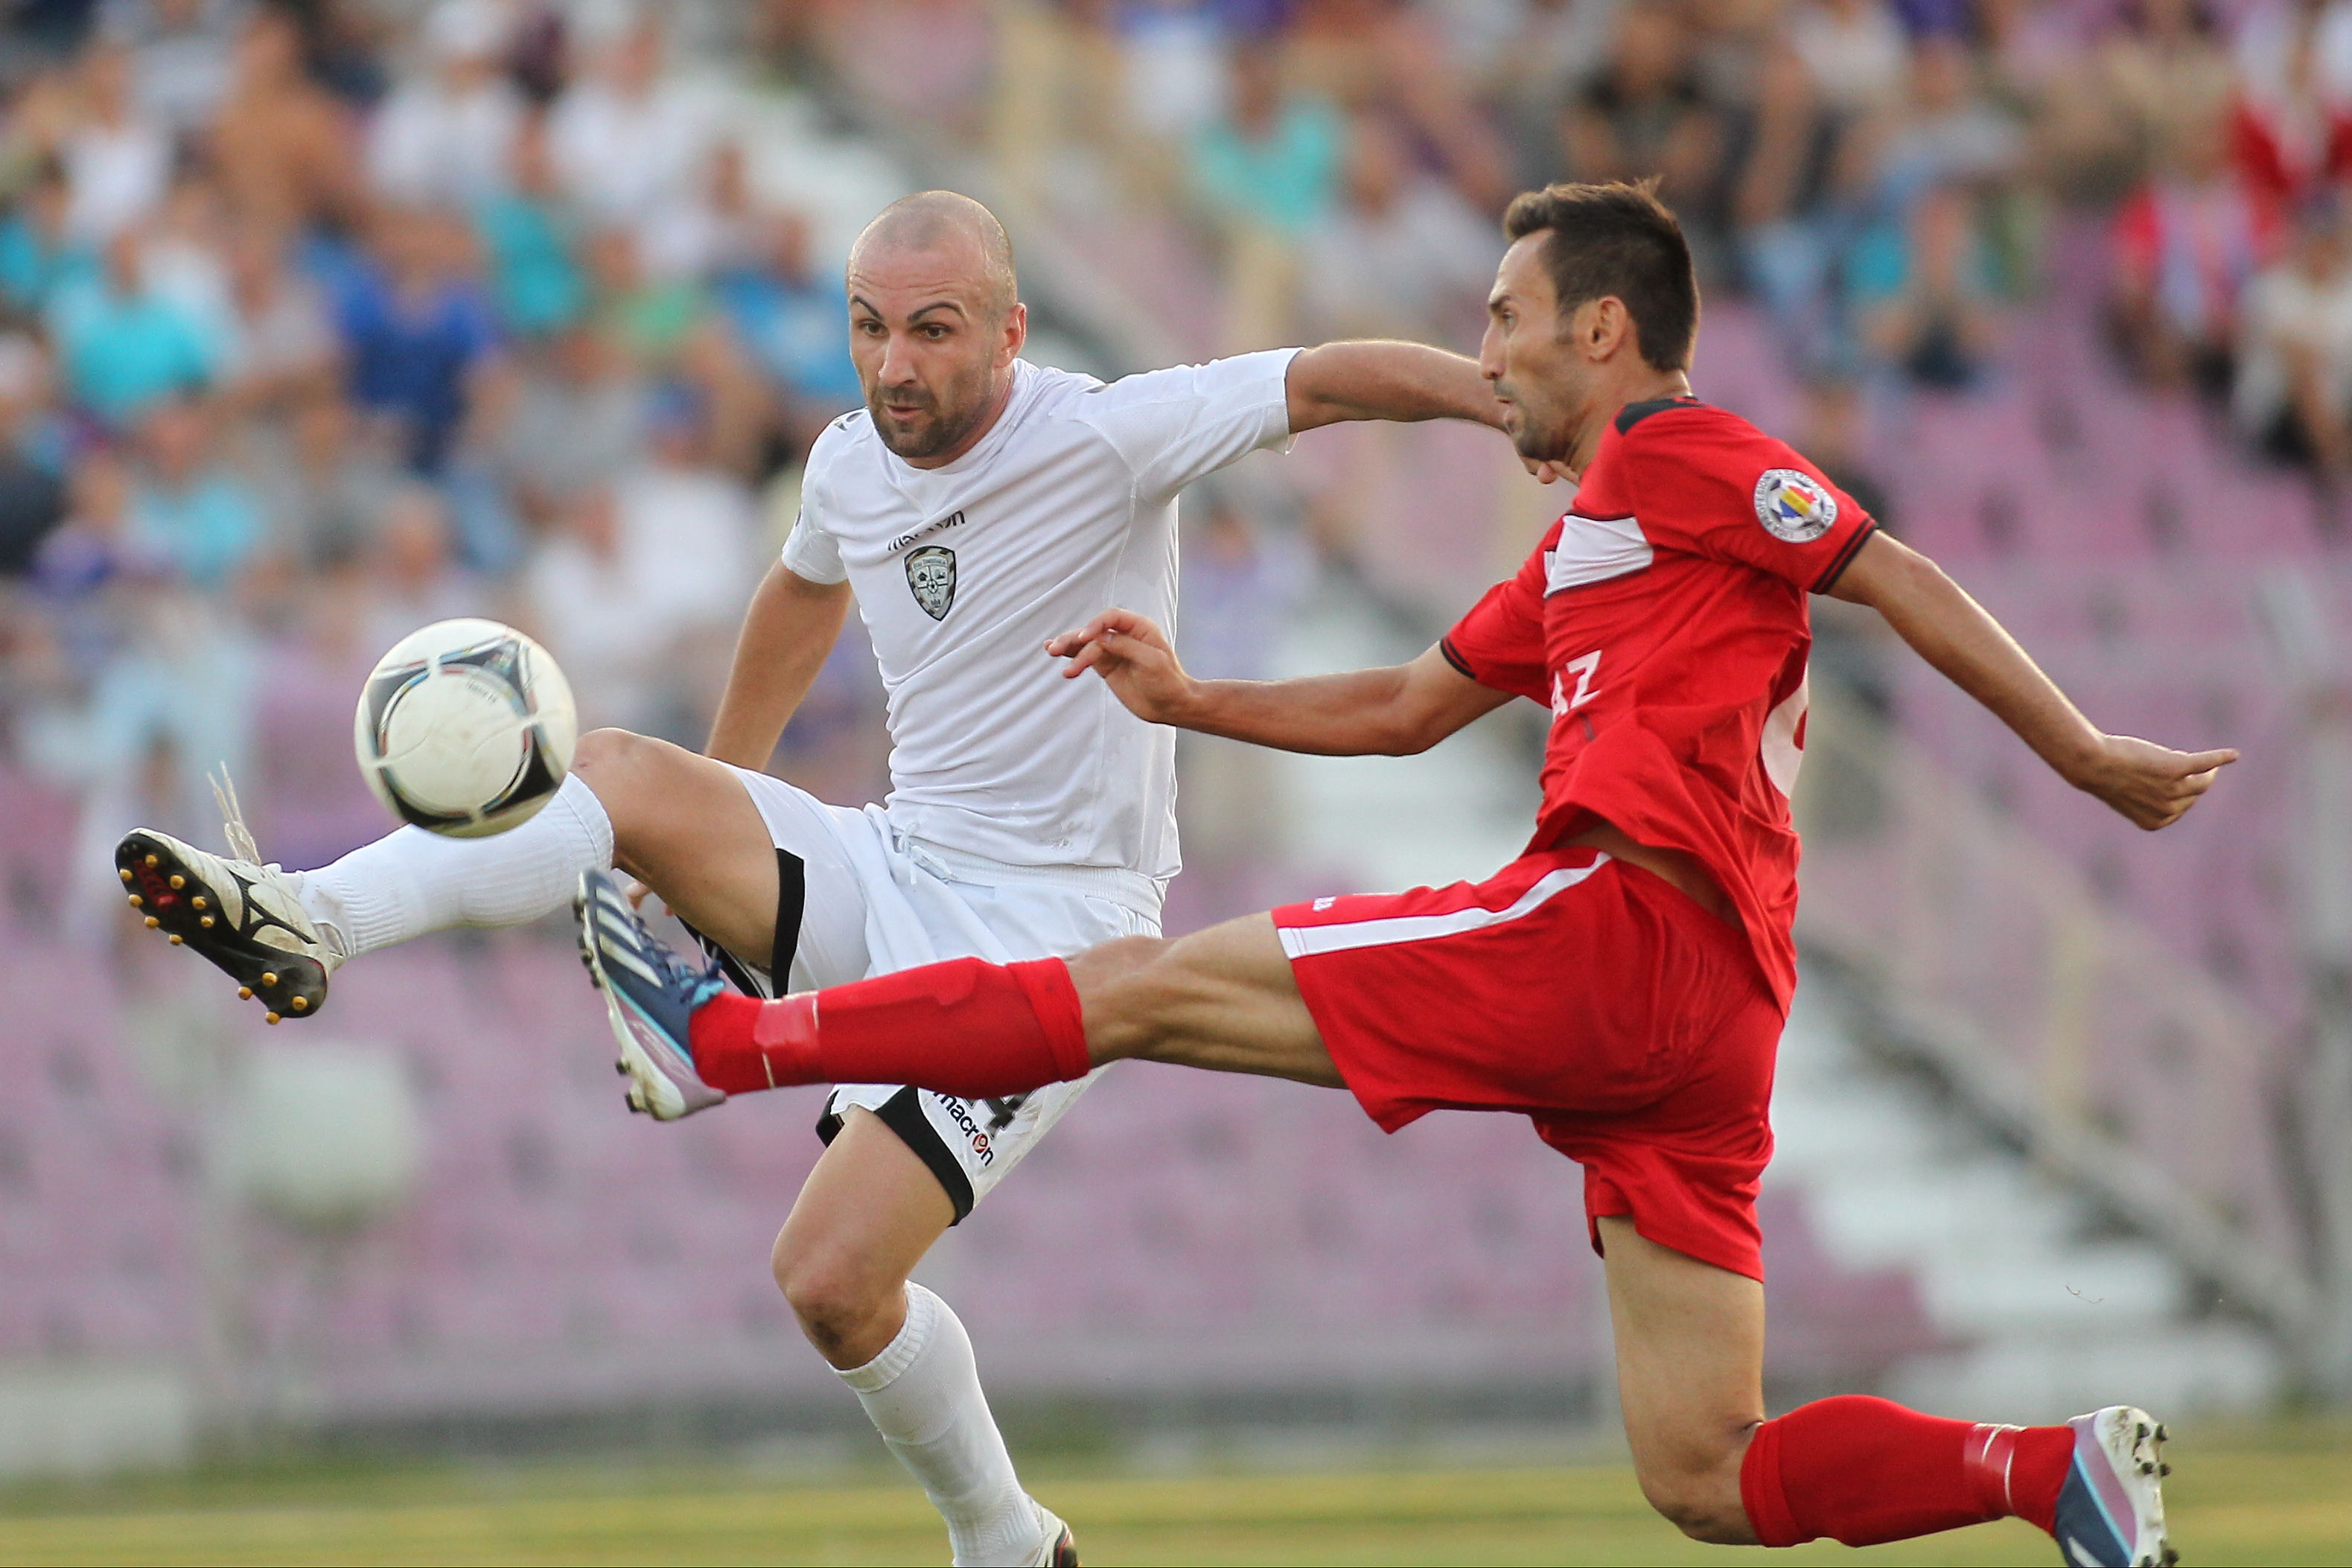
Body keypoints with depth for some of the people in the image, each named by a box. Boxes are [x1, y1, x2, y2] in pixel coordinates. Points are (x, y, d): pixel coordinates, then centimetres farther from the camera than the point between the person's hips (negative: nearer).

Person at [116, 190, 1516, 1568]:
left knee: (835, 1279, -16)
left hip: (1050, 928, -7)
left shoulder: (1104, 439, -17)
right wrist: (716, 814, 36)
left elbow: (1332, 380, -17)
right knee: (623, 778, -19)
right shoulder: (851, 466, 5)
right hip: (892, 874, 7)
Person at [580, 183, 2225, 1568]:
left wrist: (2086, 756, -11)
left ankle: (726, 1038, 0)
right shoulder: (1578, 555, 31)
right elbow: (1410, 708, 38)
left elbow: (1902, 577, -4)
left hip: (1625, 929, -9)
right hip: (1711, 1019, 9)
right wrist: (1191, 702, 29)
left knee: (1152, 984, -3)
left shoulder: (1677, 457, 3)